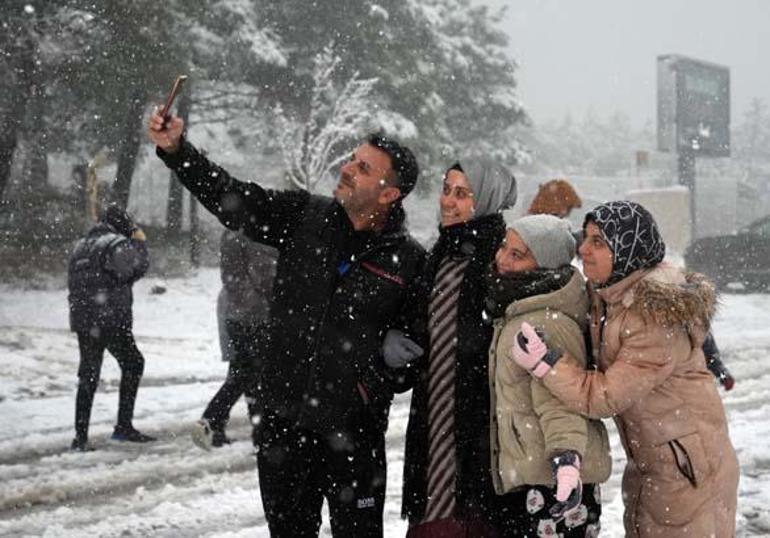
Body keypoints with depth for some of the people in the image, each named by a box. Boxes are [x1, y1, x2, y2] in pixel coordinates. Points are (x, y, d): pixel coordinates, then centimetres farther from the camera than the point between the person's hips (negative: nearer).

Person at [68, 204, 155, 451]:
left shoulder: (80, 246, 17)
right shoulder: (118, 244, -9)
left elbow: (72, 282, 20)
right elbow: (137, 268, -15)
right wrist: (140, 243, -2)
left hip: (82, 320, 7)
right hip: (112, 319, -7)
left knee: (88, 375, 8)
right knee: (133, 364, 11)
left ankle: (81, 436, 4)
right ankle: (124, 426, 8)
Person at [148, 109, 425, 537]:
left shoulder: (408, 260, -7)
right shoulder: (305, 216, 1)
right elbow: (232, 199, -1)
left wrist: (377, 386, -10)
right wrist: (177, 150, -9)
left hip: (353, 430, -3)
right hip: (284, 420, 3)